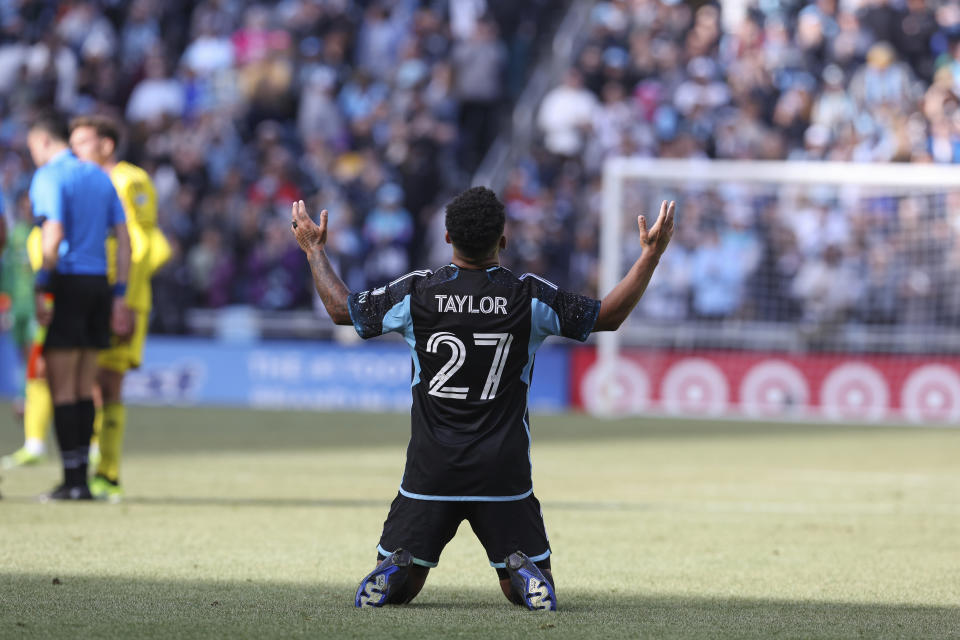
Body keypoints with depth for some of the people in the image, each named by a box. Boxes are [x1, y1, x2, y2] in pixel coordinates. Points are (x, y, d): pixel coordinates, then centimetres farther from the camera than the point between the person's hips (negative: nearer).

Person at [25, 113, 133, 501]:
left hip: (67, 281, -7)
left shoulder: (49, 177, -7)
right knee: (84, 388, 11)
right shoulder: (100, 177, 15)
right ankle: (81, 480, 10)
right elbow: (123, 238, 13)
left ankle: (73, 479, -6)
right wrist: (119, 294, 13)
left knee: (61, 389, -3)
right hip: (99, 282, 7)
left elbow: (53, 237, -18)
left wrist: (42, 289, -15)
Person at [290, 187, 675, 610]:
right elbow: (610, 315, 4)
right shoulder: (530, 297, -6)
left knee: (398, 588, 13)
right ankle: (524, 573, -23)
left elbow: (341, 308, 9)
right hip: (504, 475, -1)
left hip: (431, 471, 1)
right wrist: (651, 254, 13)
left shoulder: (416, 292, -5)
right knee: (529, 588, 11)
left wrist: (314, 250, 23)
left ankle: (392, 573, -22)